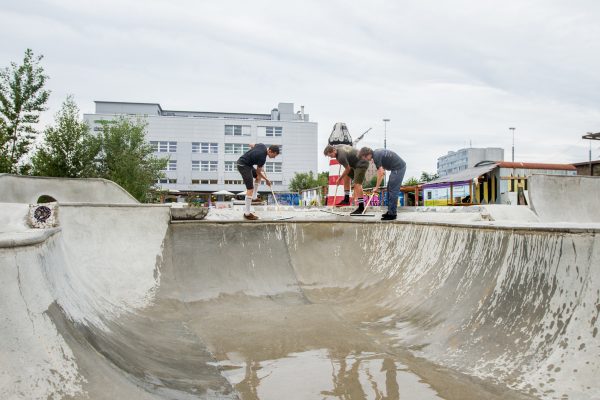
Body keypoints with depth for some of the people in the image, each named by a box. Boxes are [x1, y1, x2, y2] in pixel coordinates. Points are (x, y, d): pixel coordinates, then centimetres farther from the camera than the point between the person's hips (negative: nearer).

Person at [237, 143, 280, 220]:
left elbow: (251, 145, 21)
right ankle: (247, 213, -7)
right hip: (243, 166, -10)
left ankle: (254, 197, 23)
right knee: (250, 189, -10)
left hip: (246, 163, 10)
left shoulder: (263, 146, -1)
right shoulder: (262, 157, -23)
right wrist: (267, 180, 6)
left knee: (258, 176, 23)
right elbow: (258, 172, -9)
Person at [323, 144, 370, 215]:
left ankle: (361, 208, -18)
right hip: (355, 163, 11)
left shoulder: (341, 156, -27)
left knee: (357, 184, -17)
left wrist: (340, 178, -2)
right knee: (346, 177, 13)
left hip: (361, 164, -11)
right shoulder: (337, 147, 1)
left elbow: (348, 169, -15)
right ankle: (346, 200, 19)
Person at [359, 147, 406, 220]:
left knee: (393, 190, -8)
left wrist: (376, 187, -12)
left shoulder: (376, 156, -18)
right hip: (398, 167, 10)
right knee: (390, 189, 13)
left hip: (399, 168, -10)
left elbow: (381, 173, -18)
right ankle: (390, 211, 18)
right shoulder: (376, 153, 11)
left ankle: (392, 214, -5)